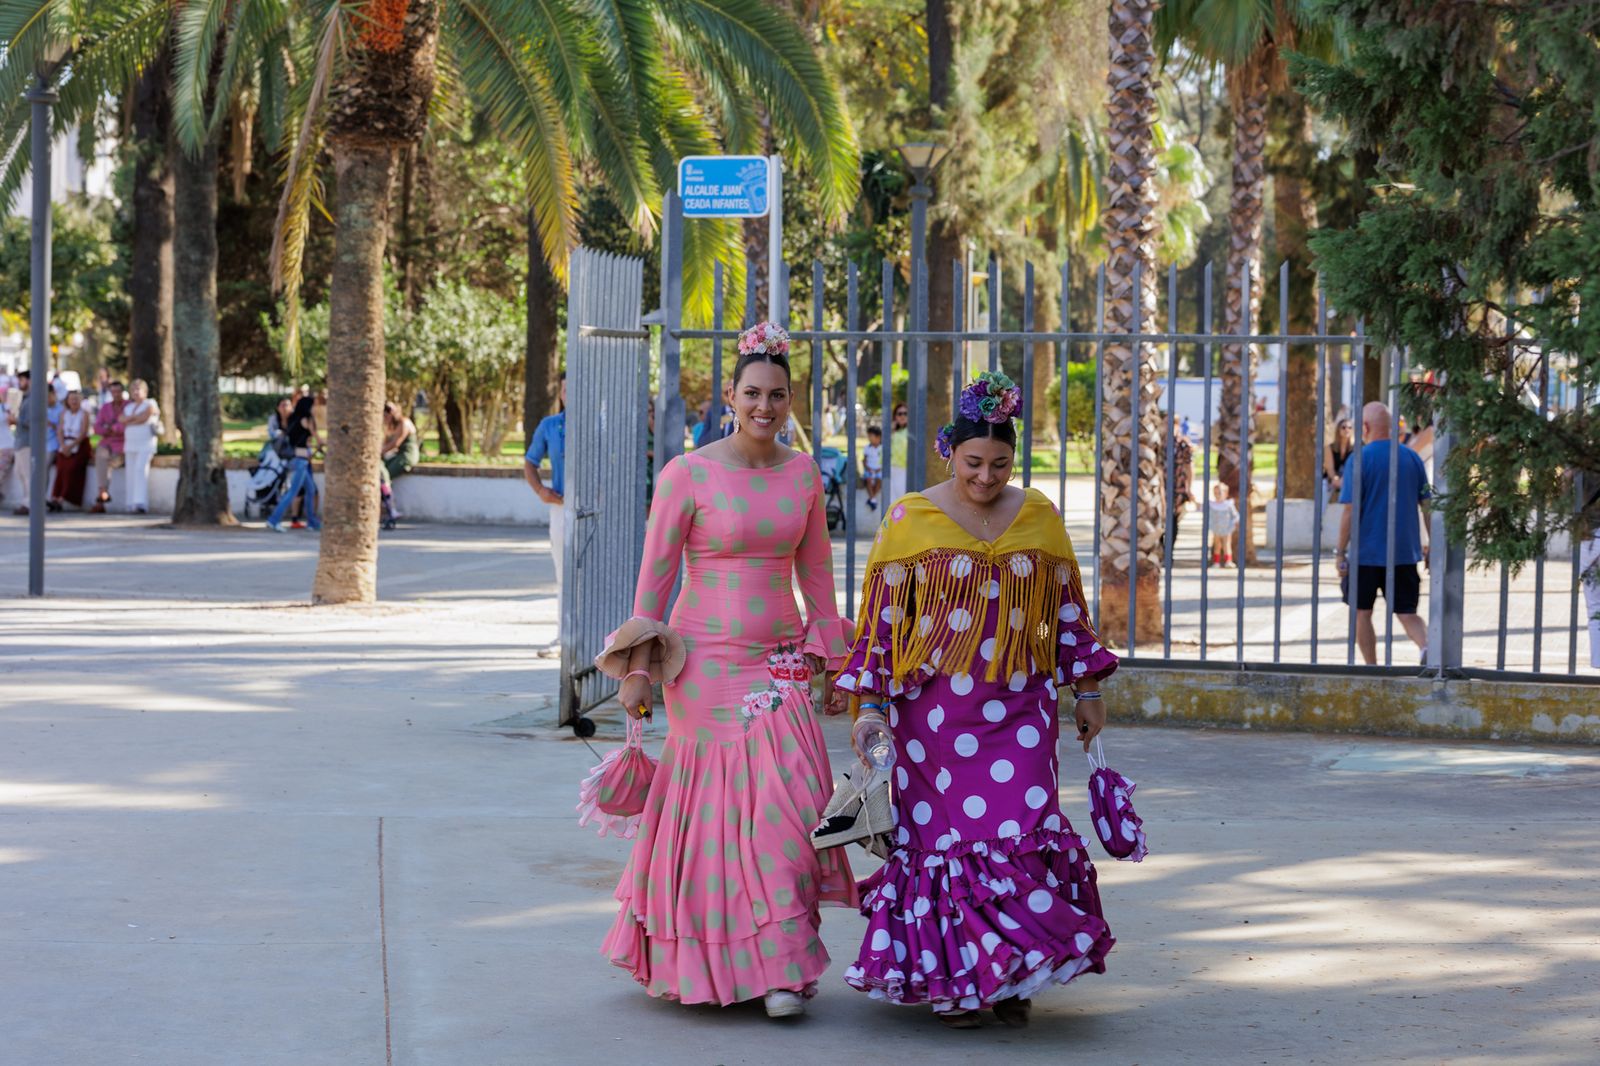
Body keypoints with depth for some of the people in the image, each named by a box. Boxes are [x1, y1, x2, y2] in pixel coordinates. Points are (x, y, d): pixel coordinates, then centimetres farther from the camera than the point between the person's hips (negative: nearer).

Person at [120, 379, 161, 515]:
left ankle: (141, 504, -28)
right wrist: (134, 417, -7)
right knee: (131, 473, -1)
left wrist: (129, 420, 0)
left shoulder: (150, 404, 2)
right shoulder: (129, 407, 22)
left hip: (145, 444, -6)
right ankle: (132, 505, -2)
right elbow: (121, 419, 7)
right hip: (130, 444, 6)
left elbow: (144, 417, -12)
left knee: (141, 470, -20)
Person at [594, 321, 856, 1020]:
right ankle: (710, 963, 11)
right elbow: (655, 575, -3)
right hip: (706, 662, -3)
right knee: (715, 806, -2)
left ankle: (778, 966, 3)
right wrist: (638, 672, -4)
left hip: (781, 662, 3)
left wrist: (832, 659, 14)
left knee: (789, 799, -6)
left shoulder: (803, 473, 7)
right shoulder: (688, 474, -6)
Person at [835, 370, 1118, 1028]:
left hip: (1019, 707, 2)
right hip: (935, 706, -1)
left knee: (1018, 830, -4)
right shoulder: (911, 519, 0)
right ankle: (952, 979, 12)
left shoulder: (1039, 516, 7)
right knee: (944, 832, 1)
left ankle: (1011, 976, 7)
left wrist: (1087, 691, 12)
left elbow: (1069, 608, 14)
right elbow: (880, 617, 1)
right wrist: (868, 705, -3)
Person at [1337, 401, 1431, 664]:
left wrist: (1340, 552, -6)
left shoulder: (1359, 459, -10)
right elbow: (1427, 505, 8)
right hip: (1405, 552, 4)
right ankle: (1427, 646, -22)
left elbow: (1350, 511, -12)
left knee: (1362, 613, 12)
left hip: (1367, 552, -4)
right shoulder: (1412, 458, 5)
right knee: (1407, 613, 6)